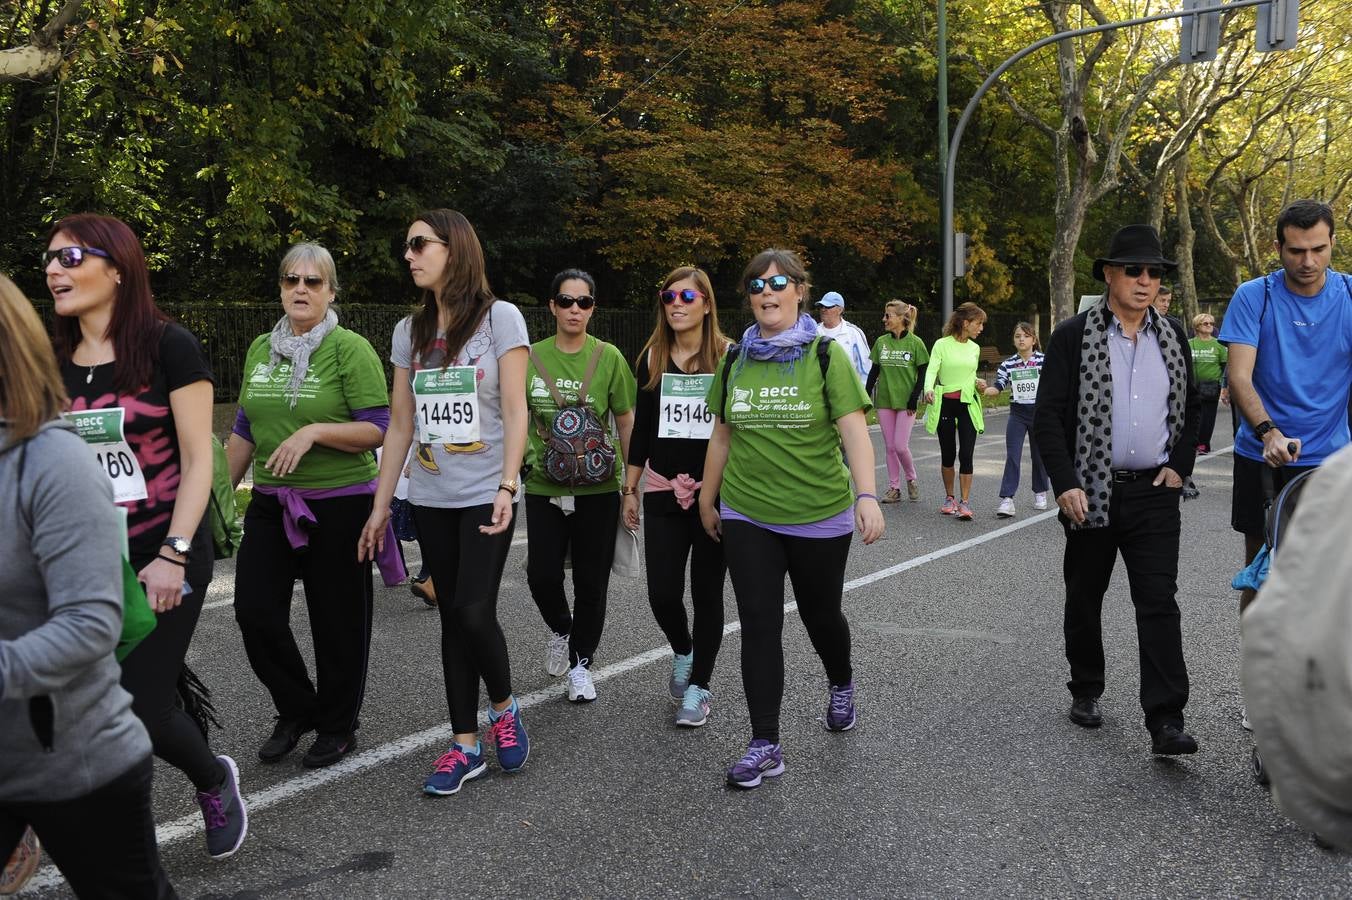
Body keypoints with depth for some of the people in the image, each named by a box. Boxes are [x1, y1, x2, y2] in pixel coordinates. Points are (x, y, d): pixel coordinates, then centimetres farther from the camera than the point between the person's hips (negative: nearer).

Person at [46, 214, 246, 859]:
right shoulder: (53, 361, 6)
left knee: (141, 708, -6)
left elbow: (198, 461, -10)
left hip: (166, 559, -5)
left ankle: (214, 779, 27)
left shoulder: (167, 347, -9)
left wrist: (173, 556, -16)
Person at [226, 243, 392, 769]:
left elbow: (377, 430, -13)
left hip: (340, 503, -5)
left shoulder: (350, 349, -8)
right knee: (255, 612, 2)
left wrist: (313, 432, -24)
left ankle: (337, 728, 24)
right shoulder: (260, 349, 10)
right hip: (270, 503, 6)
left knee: (336, 620, 5)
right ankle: (296, 711, 25)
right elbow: (244, 432, 17)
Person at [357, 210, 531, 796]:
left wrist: (507, 487, -18)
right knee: (453, 617, 8)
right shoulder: (409, 331, 10)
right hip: (430, 499, 5)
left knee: (474, 613, -11)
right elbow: (400, 424, 11)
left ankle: (503, 708, 18)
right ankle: (466, 747, 16)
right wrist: (381, 505, 8)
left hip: (484, 497, -5)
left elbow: (515, 411, -8)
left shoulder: (500, 317, -4)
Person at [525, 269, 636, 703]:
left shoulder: (608, 357, -3)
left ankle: (581, 663, 24)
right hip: (544, 486, 1)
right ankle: (560, 628, 32)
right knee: (542, 576, -2)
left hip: (597, 488, -1)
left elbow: (626, 422, 3)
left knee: (591, 581, 6)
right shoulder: (531, 357, 0)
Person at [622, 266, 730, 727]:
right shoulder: (652, 358, 5)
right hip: (663, 493, 2)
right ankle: (682, 651, 32)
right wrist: (629, 489, 9)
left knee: (706, 593, 6)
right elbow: (642, 427, 10)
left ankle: (698, 686, 21)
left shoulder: (728, 357, -4)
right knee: (662, 594, 0)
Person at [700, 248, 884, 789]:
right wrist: (708, 499, 17)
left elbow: (854, 430, -16)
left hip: (819, 516, -2)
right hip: (746, 517, 3)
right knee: (759, 627, -1)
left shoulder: (826, 356, -7)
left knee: (820, 615, 14)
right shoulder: (735, 361, 4)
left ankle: (841, 684, 47)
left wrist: (867, 494, -29)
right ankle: (765, 746, 6)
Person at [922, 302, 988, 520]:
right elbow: (931, 370, -14)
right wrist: (928, 389, -34)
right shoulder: (942, 345, -4)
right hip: (945, 404, -3)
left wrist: (978, 383, 0)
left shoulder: (974, 348, 10)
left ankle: (965, 502, -3)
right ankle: (949, 498, 23)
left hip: (968, 404, 3)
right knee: (948, 454, 6)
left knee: (966, 454, -7)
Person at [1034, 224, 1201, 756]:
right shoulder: (1073, 336, -5)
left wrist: (1180, 466, 3)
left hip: (1155, 492, 2)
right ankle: (1085, 692, 31)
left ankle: (1165, 721, -5)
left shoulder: (1172, 337, 7)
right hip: (1091, 492, -2)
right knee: (1084, 597, 12)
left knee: (1159, 603, -5)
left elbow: (1191, 408, 17)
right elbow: (1049, 416, -7)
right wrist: (1065, 484, -14)